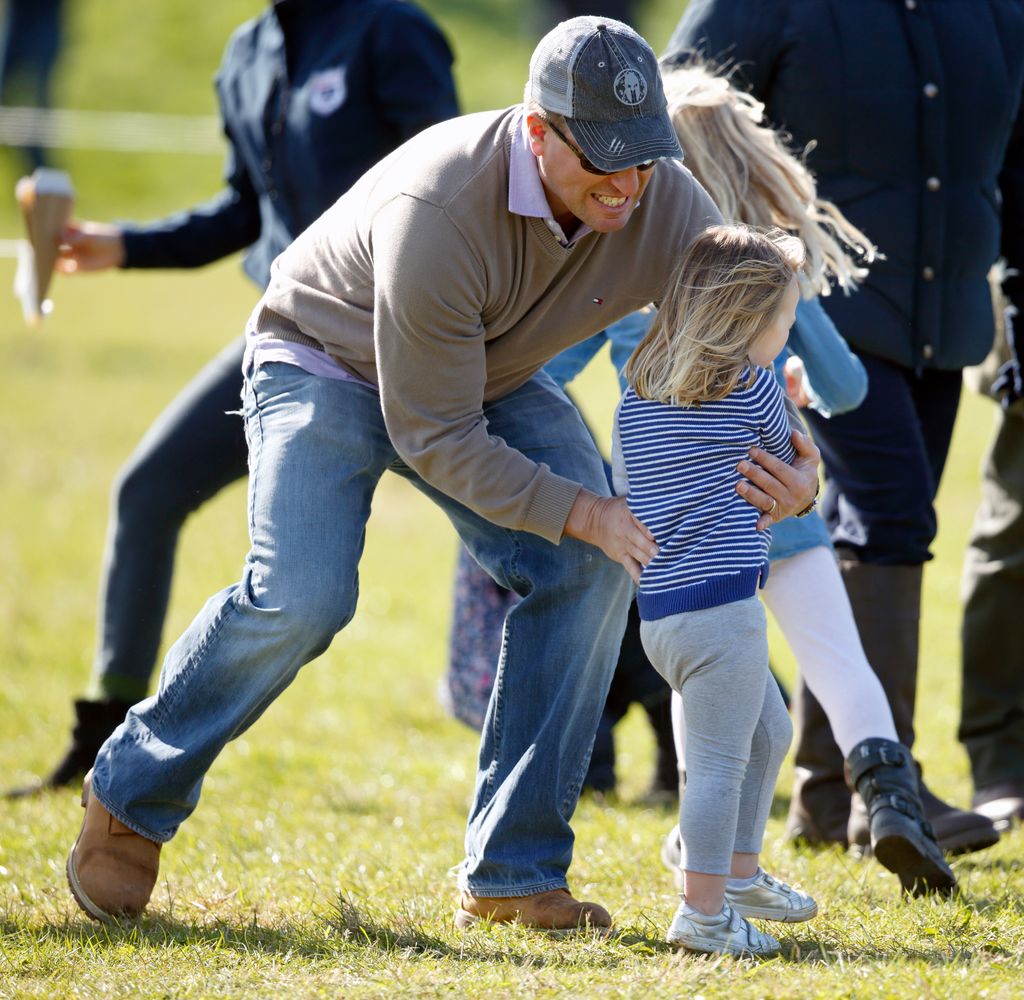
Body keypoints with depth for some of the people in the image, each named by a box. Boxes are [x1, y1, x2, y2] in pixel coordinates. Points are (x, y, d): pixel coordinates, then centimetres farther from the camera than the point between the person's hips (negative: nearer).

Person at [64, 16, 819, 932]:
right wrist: (580, 511, -38)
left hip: (495, 381, 5)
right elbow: (437, 439, -31)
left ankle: (513, 874, -9)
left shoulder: (669, 210, -24)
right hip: (326, 366, -5)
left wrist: (794, 462, -31)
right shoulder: (437, 212, -39)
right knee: (300, 596, -25)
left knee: (588, 571, -17)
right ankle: (132, 798, 1)